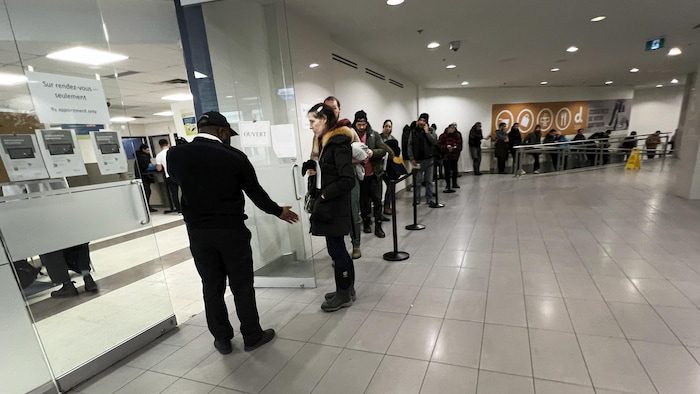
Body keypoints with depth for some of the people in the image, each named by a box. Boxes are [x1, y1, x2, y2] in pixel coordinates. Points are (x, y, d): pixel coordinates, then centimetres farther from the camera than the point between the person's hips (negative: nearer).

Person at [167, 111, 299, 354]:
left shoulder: (175, 154, -4)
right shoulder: (235, 156, -10)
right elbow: (256, 192, -2)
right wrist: (279, 211, 12)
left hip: (198, 232, 3)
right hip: (232, 231, -3)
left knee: (212, 287, 15)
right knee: (242, 286, 10)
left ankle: (222, 339, 29)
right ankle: (252, 336, 24)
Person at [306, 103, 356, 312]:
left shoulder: (338, 142, -15)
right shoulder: (324, 142, 14)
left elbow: (348, 180, -20)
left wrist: (324, 195, -15)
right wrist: (313, 169, 1)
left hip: (335, 206, -9)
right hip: (328, 204, 9)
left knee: (336, 250, 2)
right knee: (338, 249, 16)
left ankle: (344, 295, 19)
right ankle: (347, 289, 31)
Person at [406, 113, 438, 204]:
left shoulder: (431, 130, 4)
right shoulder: (413, 131, 2)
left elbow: (435, 142, -8)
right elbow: (409, 145, 0)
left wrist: (427, 132, -14)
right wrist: (411, 158, -7)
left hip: (429, 159, 1)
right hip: (417, 160, -1)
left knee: (429, 181, 7)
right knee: (417, 181, 3)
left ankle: (429, 199, 16)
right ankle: (417, 199, 14)